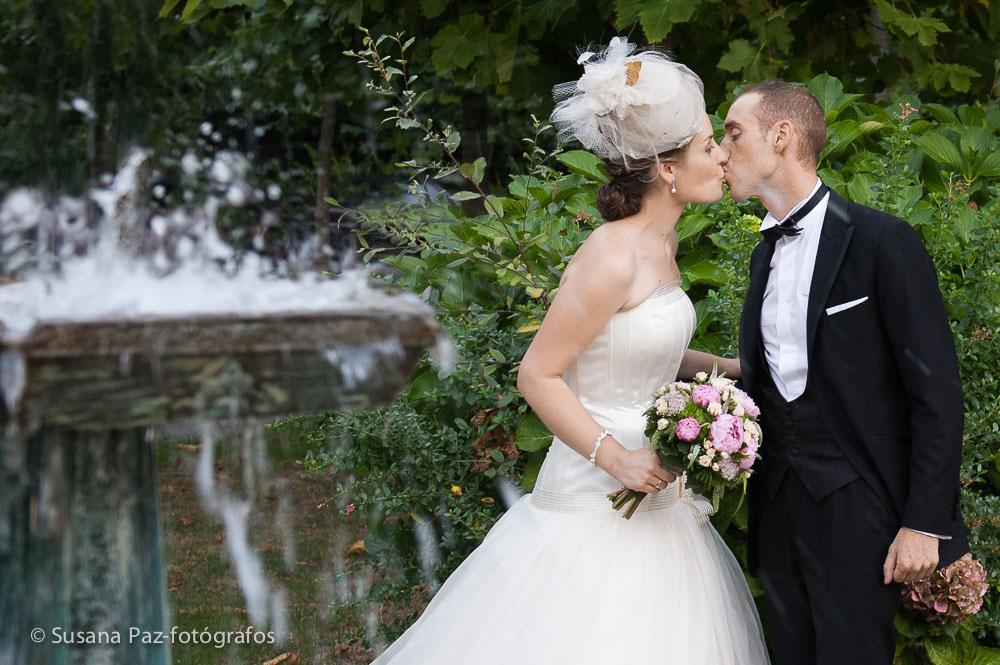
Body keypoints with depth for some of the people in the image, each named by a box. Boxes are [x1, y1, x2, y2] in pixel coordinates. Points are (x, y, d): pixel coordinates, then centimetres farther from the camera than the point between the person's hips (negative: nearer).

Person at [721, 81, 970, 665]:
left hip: (859, 508, -7)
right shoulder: (766, 254, 14)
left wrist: (924, 523, -16)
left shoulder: (882, 241, -10)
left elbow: (937, 391, -12)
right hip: (780, 506, 7)